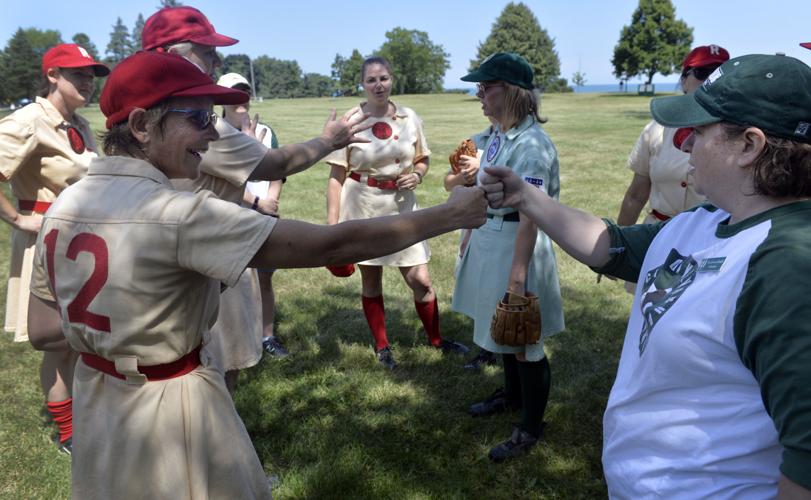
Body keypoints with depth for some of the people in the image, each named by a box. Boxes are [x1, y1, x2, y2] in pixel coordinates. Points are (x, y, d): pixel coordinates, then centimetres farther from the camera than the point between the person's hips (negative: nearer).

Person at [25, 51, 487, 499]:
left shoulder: (63, 207, -4)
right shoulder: (177, 214, -28)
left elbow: (41, 331, 3)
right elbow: (331, 245, -29)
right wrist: (449, 215, -20)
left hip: (100, 411, 8)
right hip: (171, 416, -7)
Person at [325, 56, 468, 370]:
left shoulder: (410, 118, 0)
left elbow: (422, 159, 13)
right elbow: (336, 177, -7)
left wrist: (417, 175, -10)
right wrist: (332, 223, -11)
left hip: (401, 206, 2)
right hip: (362, 208, -2)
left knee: (420, 279, 5)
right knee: (371, 281, 12)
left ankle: (436, 339, 28)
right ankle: (382, 346, 31)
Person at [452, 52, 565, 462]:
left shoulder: (531, 144, -21)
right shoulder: (499, 134, 6)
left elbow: (530, 215, -25)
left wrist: (518, 272, -26)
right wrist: (472, 238, 19)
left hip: (517, 244, -9)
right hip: (488, 239, 9)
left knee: (524, 340, 5)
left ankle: (531, 427, 24)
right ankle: (511, 396, 46)